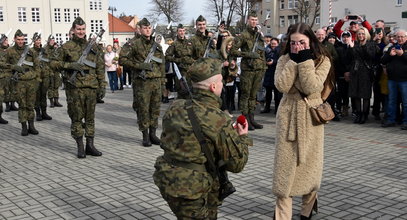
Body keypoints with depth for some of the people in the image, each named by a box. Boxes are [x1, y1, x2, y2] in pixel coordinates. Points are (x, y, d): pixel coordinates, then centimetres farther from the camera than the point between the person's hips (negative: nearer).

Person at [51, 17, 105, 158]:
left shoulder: (92, 46, 11)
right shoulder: (67, 47, 1)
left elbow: (100, 66, 14)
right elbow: (54, 63, 2)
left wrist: (102, 84, 8)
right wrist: (70, 65, -13)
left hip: (91, 87, 3)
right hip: (75, 88, -3)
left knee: (90, 117, 7)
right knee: (76, 118, 2)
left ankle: (90, 145, 15)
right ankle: (80, 147, 10)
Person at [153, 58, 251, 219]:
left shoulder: (175, 107, -2)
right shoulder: (220, 121, -20)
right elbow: (236, 164, -12)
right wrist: (242, 137, 7)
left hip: (166, 181, 7)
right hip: (192, 192, -7)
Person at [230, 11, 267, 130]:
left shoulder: (259, 35, 15)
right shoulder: (243, 35, -4)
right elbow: (233, 51, -10)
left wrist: (264, 67, 16)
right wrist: (249, 54, -16)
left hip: (259, 69, 6)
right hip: (247, 69, -6)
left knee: (253, 95, 11)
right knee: (245, 95, -2)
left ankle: (251, 118, 17)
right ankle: (245, 120, 3)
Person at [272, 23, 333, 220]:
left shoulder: (322, 60, -4)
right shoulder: (285, 59, 1)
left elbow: (312, 88, -19)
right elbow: (281, 86, -15)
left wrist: (305, 61, -19)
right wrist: (295, 61, -16)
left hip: (310, 116, -1)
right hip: (288, 116, 1)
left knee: (310, 163, 11)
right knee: (285, 165, -2)